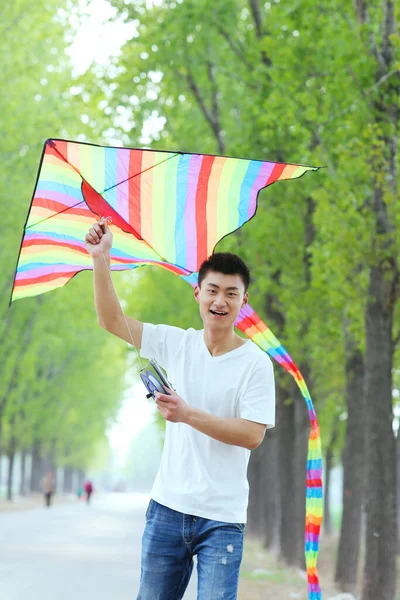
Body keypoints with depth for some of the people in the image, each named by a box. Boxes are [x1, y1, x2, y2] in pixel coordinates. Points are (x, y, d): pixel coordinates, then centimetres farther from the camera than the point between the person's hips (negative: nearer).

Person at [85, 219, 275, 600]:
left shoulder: (255, 363, -7)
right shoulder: (177, 344, 5)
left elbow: (253, 435, -15)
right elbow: (112, 320, 6)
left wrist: (189, 415, -22)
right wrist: (101, 260, -4)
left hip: (221, 518, -4)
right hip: (167, 507, 4)